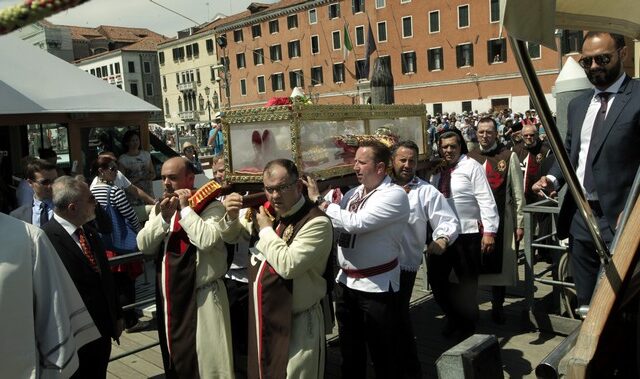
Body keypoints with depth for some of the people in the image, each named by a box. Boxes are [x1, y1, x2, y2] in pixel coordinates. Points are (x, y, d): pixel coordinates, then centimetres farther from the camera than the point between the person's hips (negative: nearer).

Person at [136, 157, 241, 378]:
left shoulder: (211, 207, -12)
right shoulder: (160, 208, 9)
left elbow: (206, 240, -29)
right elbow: (144, 246, 1)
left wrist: (185, 208, -19)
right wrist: (163, 218, -13)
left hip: (200, 299, -7)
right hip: (168, 298, 7)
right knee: (174, 360, 21)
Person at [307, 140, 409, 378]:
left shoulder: (394, 195, -17)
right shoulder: (354, 193, 6)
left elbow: (355, 223, -28)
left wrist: (318, 199, -20)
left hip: (377, 286, -7)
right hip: (346, 282, 7)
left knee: (383, 354, 9)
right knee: (350, 350, 21)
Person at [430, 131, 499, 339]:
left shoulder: (471, 166, -7)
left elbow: (486, 200, -13)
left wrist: (489, 230, -20)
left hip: (467, 233, -5)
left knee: (467, 282, 9)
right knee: (436, 278, 10)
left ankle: (466, 324, 28)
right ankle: (454, 317, 32)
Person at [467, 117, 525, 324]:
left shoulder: (509, 156, -1)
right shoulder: (469, 158, 7)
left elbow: (518, 193, -1)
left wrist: (520, 223, -2)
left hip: (501, 220, -2)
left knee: (499, 263, 7)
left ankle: (497, 307, 24)